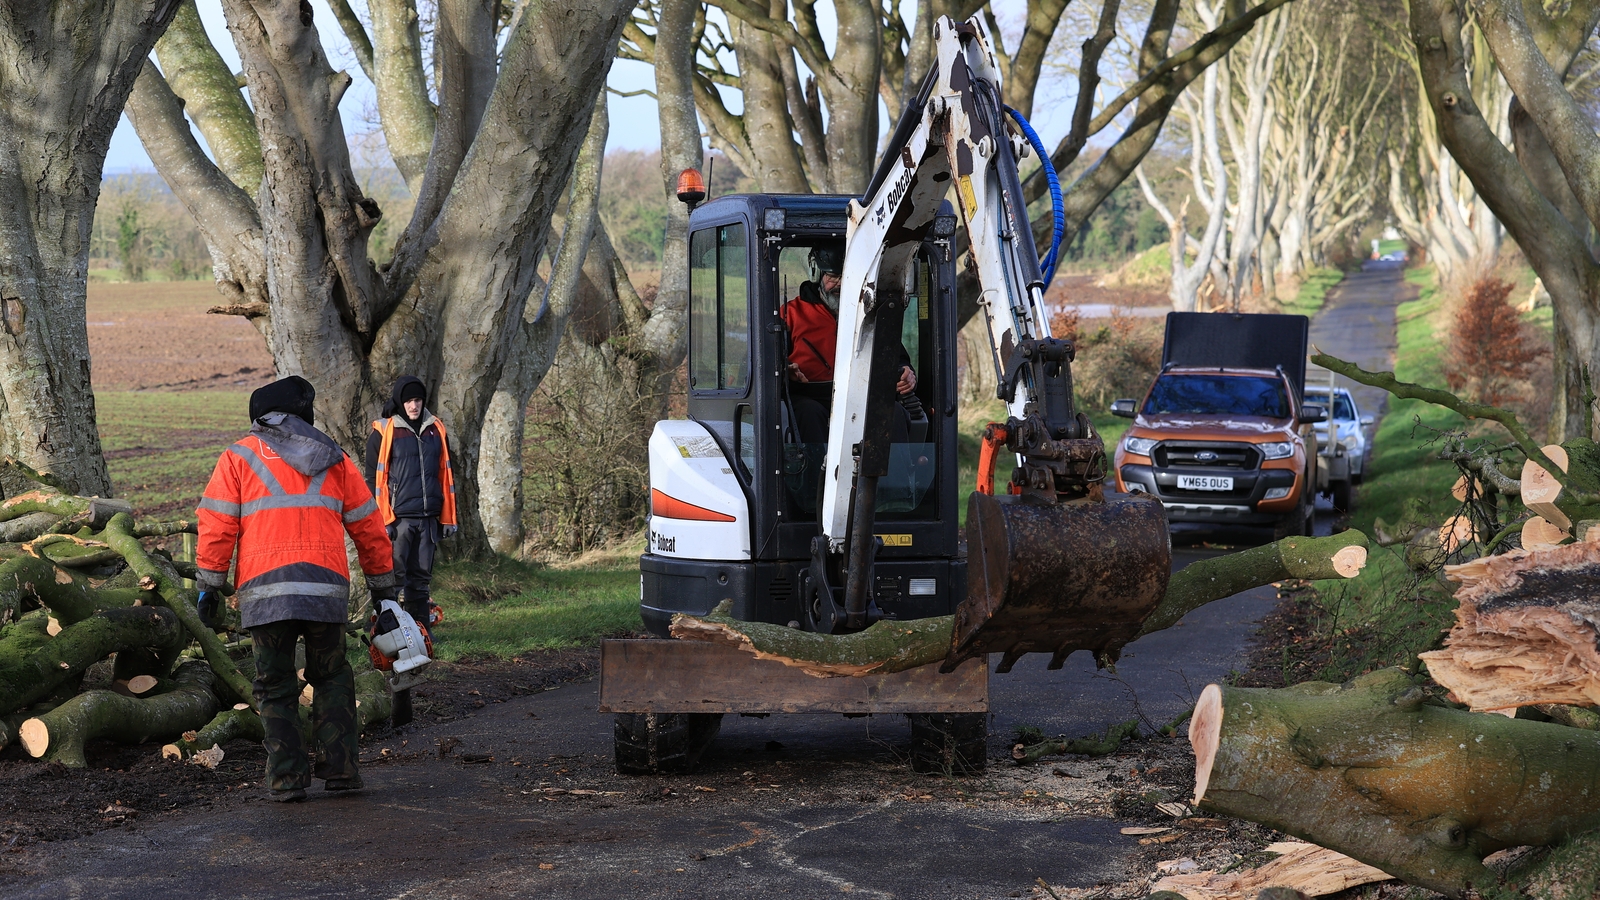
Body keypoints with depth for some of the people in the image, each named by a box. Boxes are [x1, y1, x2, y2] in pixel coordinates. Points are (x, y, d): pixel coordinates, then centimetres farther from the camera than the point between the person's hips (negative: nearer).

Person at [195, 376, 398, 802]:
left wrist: (209, 586, 5)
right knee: (331, 677, 15)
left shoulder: (238, 458, 11)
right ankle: (339, 766, 5)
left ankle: (287, 778, 2)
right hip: (325, 586, 1)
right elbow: (369, 528, 18)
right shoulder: (334, 462, 17)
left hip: (265, 590, -1)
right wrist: (383, 586, 26)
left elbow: (217, 526, 2)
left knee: (276, 686, 7)